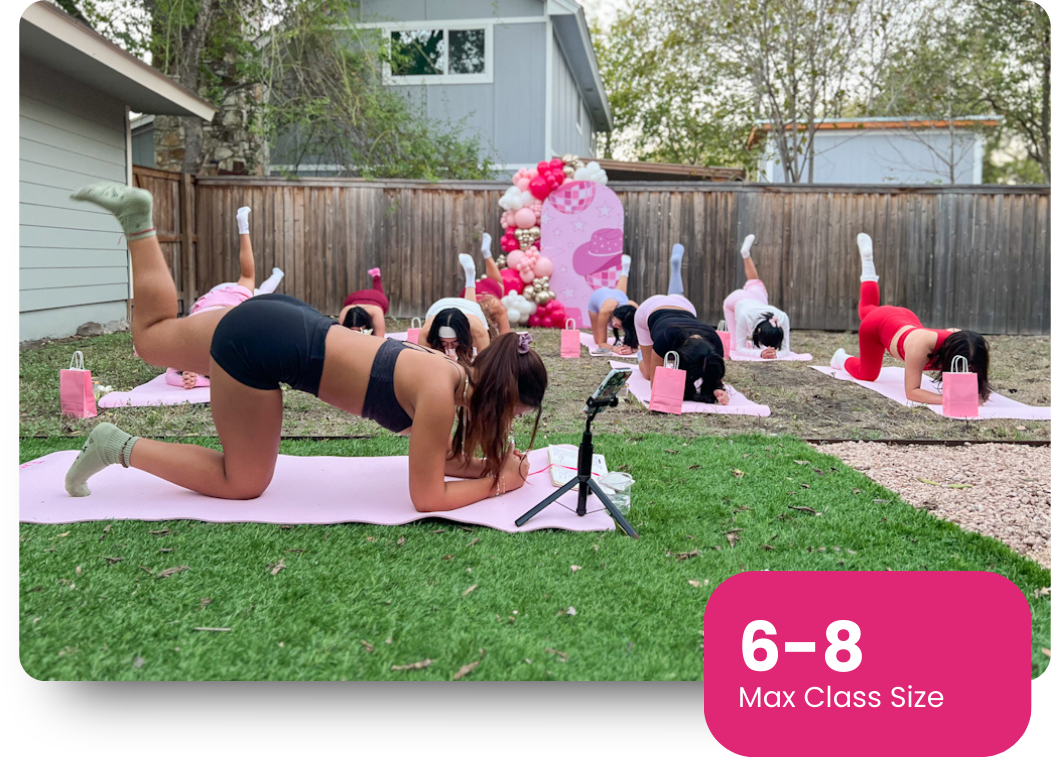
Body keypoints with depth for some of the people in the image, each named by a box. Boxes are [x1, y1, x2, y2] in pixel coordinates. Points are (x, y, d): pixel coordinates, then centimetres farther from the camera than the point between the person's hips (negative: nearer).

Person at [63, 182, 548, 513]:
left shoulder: (448, 373, 4)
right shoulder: (440, 391, -21)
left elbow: (436, 458, 16)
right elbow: (427, 496, -18)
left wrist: (491, 464, 4)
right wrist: (499, 482, -6)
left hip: (279, 320, 8)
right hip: (261, 345, -8)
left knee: (152, 338, 29)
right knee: (243, 483, 4)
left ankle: (136, 215, 25)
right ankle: (120, 448, 8)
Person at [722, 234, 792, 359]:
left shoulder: (782, 318, -45)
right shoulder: (745, 316, -51)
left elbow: (785, 349, -38)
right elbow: (740, 348, -43)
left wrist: (775, 352, -63)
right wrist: (760, 353, -63)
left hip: (757, 294, 3)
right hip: (735, 299, -3)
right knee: (734, 345, -8)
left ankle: (746, 253, 57)